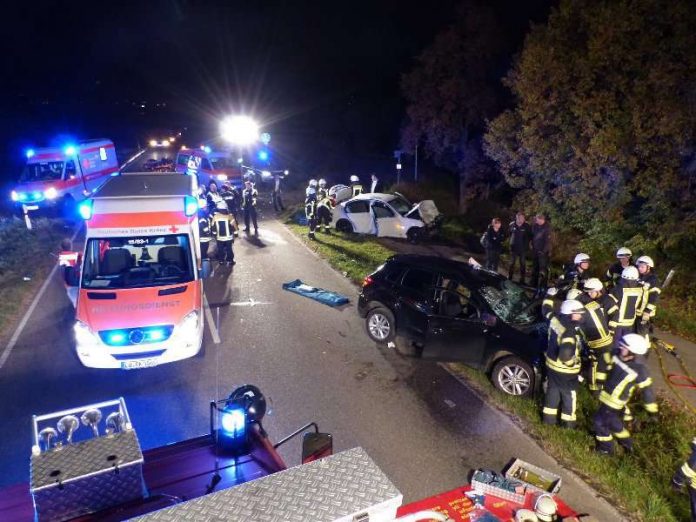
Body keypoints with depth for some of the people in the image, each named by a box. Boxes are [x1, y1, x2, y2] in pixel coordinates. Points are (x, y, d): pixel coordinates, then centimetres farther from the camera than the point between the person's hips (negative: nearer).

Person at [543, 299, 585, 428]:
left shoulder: (555, 320, -11)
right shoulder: (569, 332, -36)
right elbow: (565, 354, -44)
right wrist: (572, 363, -27)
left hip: (551, 365, 8)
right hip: (566, 371, -8)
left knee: (552, 392, 25)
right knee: (569, 396, 16)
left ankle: (548, 418, 41)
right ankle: (568, 423, 34)